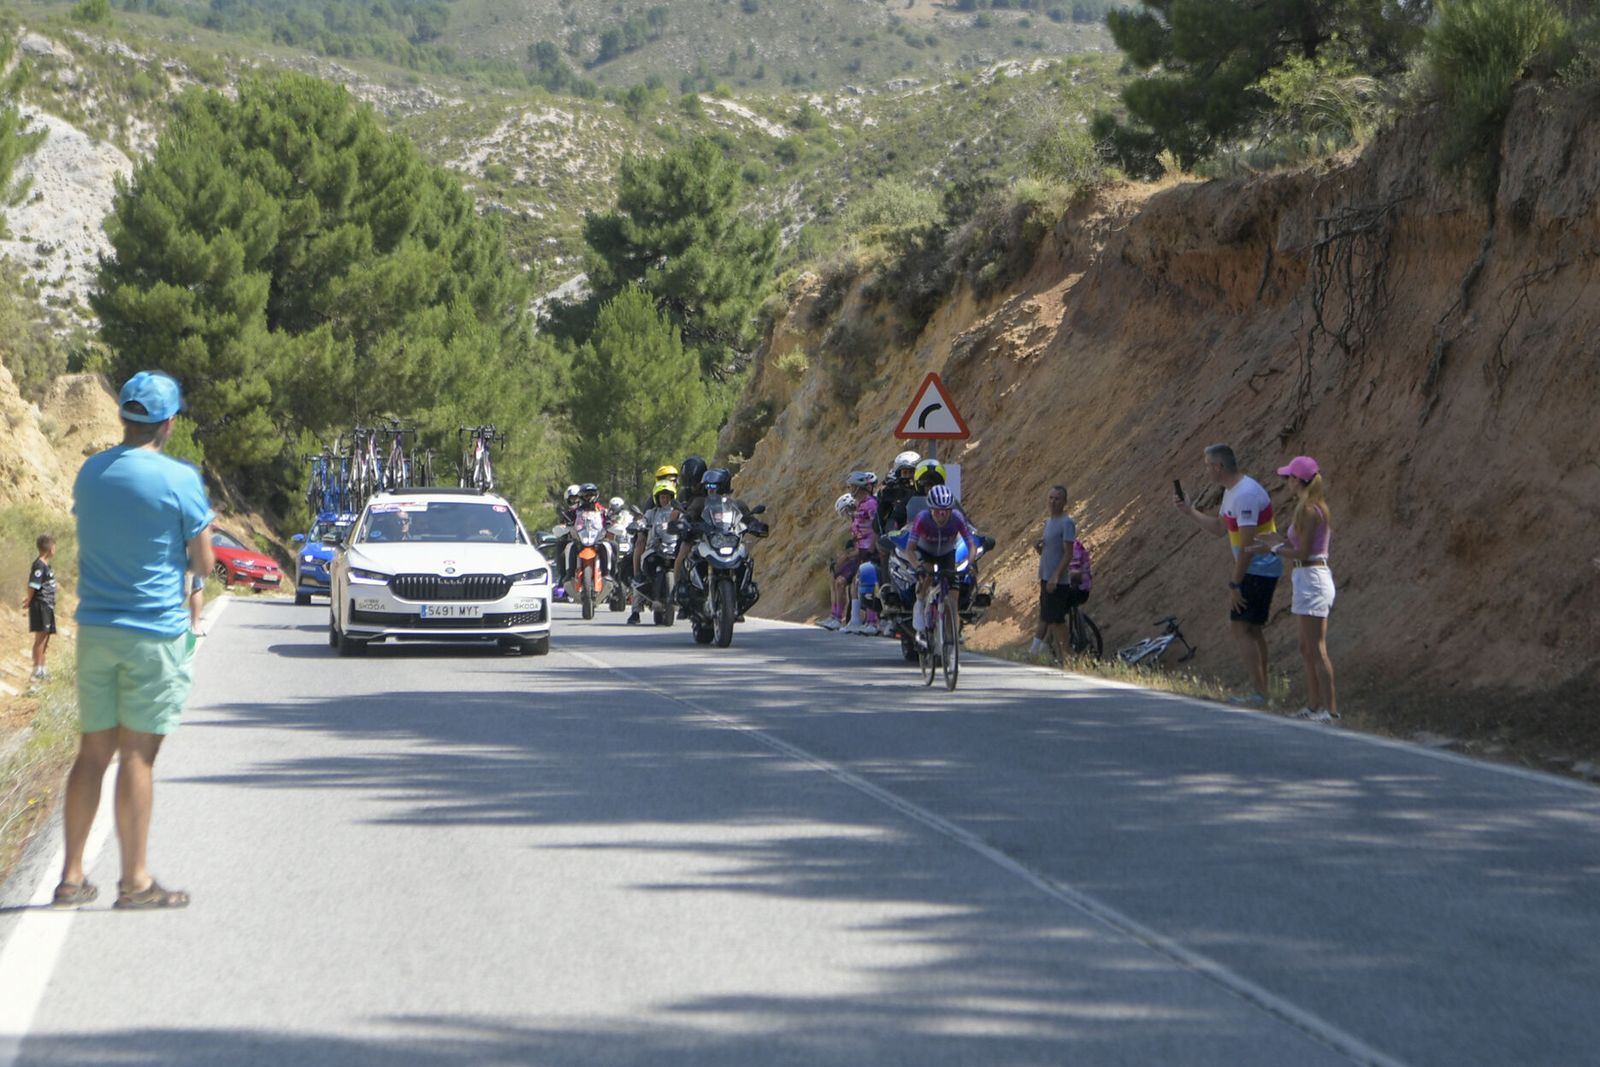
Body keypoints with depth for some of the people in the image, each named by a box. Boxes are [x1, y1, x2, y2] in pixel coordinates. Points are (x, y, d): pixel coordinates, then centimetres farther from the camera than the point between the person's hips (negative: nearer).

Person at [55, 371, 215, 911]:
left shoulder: (89, 472, 6)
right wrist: (203, 528, 13)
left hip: (94, 629, 5)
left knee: (93, 751, 11)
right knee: (137, 755, -2)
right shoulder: (179, 479, -11)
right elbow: (203, 563, -5)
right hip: (154, 631, -5)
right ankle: (135, 881, 2)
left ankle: (72, 876, 13)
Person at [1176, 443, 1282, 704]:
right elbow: (1219, 529, 22)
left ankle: (1260, 694, -9)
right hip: (1257, 570, 10)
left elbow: (1247, 545, -23)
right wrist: (1189, 511, 13)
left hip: (1258, 570, -10)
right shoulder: (1231, 491, 11)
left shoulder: (1245, 495, -22)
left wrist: (1234, 584, -20)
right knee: (1251, 630, 14)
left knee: (1240, 627, -9)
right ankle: (1262, 691, 18)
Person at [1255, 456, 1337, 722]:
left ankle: (1330, 708, -5)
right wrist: (1279, 541, 18)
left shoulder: (1307, 510, -17)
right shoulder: (1317, 507, 12)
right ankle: (1315, 705, 20)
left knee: (1316, 650, -7)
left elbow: (1302, 553, -18)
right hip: (1314, 577, 10)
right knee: (1307, 648, 16)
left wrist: (1275, 548, -3)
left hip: (1311, 579, -10)